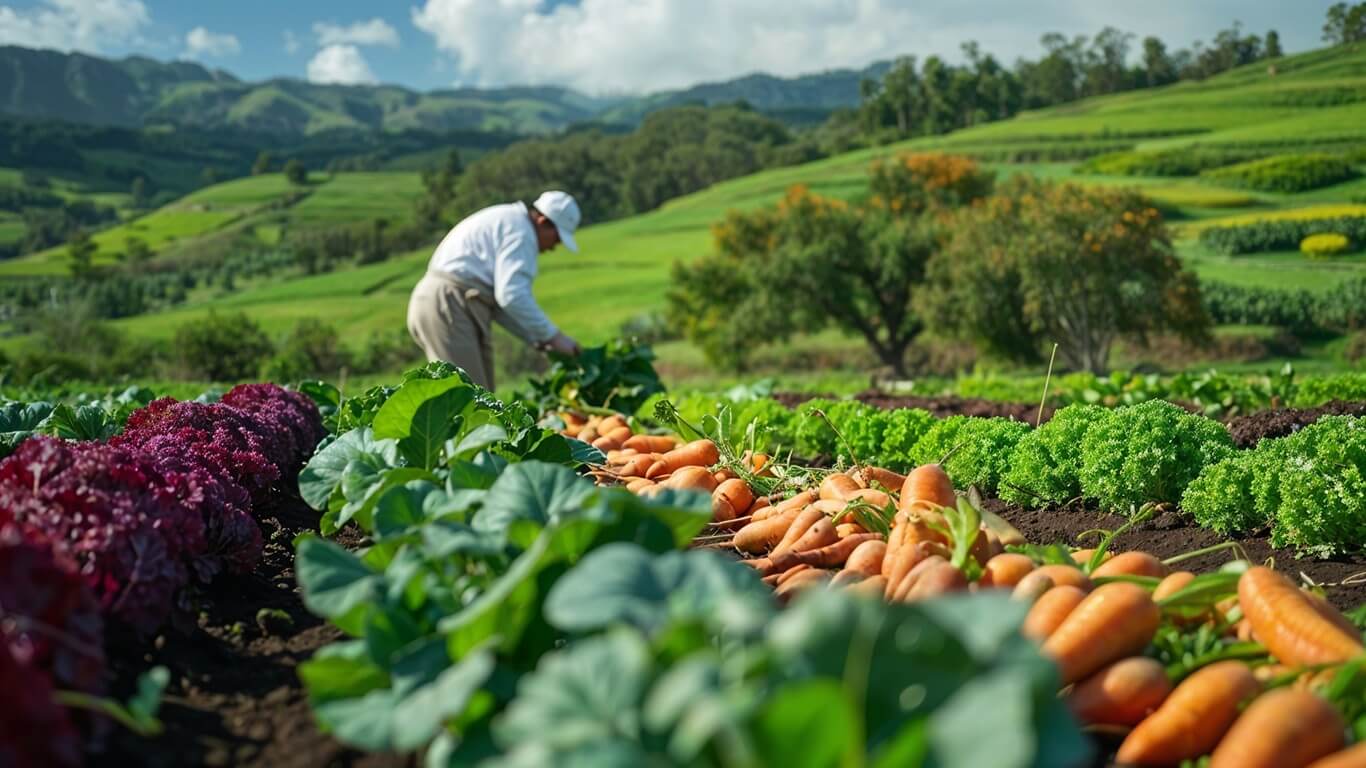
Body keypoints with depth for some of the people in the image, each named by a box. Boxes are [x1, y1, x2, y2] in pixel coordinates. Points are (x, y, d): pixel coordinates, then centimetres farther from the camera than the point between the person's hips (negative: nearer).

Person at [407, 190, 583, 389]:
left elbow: (497, 301, 23)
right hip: (449, 306, -10)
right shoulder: (520, 230, -8)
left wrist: (539, 340, 16)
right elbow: (512, 295, -21)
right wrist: (553, 336, -13)